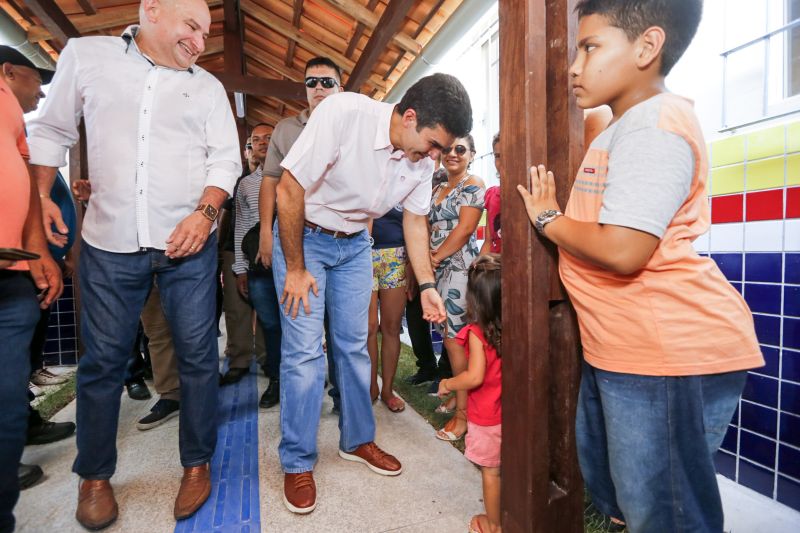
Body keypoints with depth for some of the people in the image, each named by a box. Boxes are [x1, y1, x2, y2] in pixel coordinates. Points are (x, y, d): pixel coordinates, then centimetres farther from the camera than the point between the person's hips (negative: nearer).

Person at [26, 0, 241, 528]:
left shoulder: (208, 86, 9)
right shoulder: (86, 55, 10)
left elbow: (225, 159, 2)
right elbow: (51, 131, 15)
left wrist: (205, 212, -14)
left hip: (189, 244, 0)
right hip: (109, 244, 0)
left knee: (198, 355, 3)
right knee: (102, 360, 9)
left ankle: (197, 463, 23)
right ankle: (94, 475, 30)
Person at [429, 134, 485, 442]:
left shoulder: (473, 185, -2)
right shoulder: (437, 189, 21)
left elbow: (464, 229, -12)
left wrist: (436, 257, -8)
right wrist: (427, 259, 1)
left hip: (459, 267, -7)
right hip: (439, 270, 8)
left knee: (455, 339, -9)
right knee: (448, 335, 11)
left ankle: (463, 412, 1)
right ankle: (457, 395, 25)